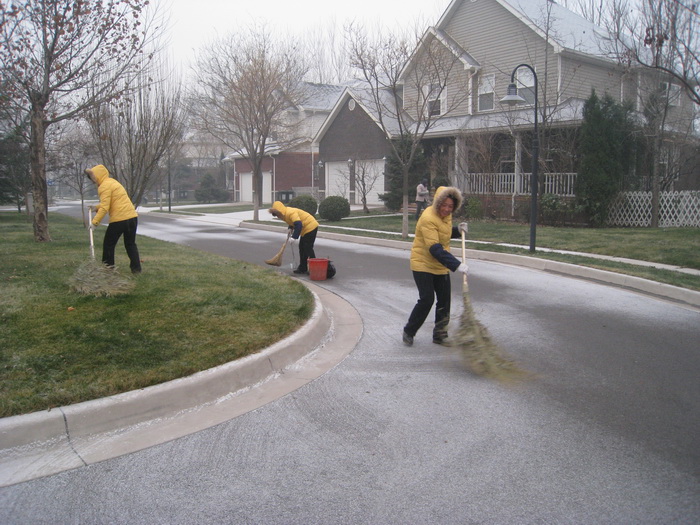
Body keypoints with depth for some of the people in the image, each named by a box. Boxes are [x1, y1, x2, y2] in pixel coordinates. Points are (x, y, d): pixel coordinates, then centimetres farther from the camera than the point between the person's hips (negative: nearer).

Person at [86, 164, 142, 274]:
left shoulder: (104, 186, -9)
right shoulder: (112, 182, 20)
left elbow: (105, 208, -16)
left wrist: (95, 222, -12)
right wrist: (97, 207, 15)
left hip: (119, 220, -8)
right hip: (132, 216, 8)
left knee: (108, 244, 8)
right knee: (130, 244, 16)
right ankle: (136, 268, 13)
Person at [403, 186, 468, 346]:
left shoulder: (446, 215, 3)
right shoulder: (428, 218, -24)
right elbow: (435, 249, -31)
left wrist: (458, 230, 2)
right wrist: (456, 265, -37)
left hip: (441, 266, 8)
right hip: (423, 265, -8)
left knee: (444, 301, 8)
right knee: (427, 299, -12)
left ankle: (440, 335, 22)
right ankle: (409, 332, 8)